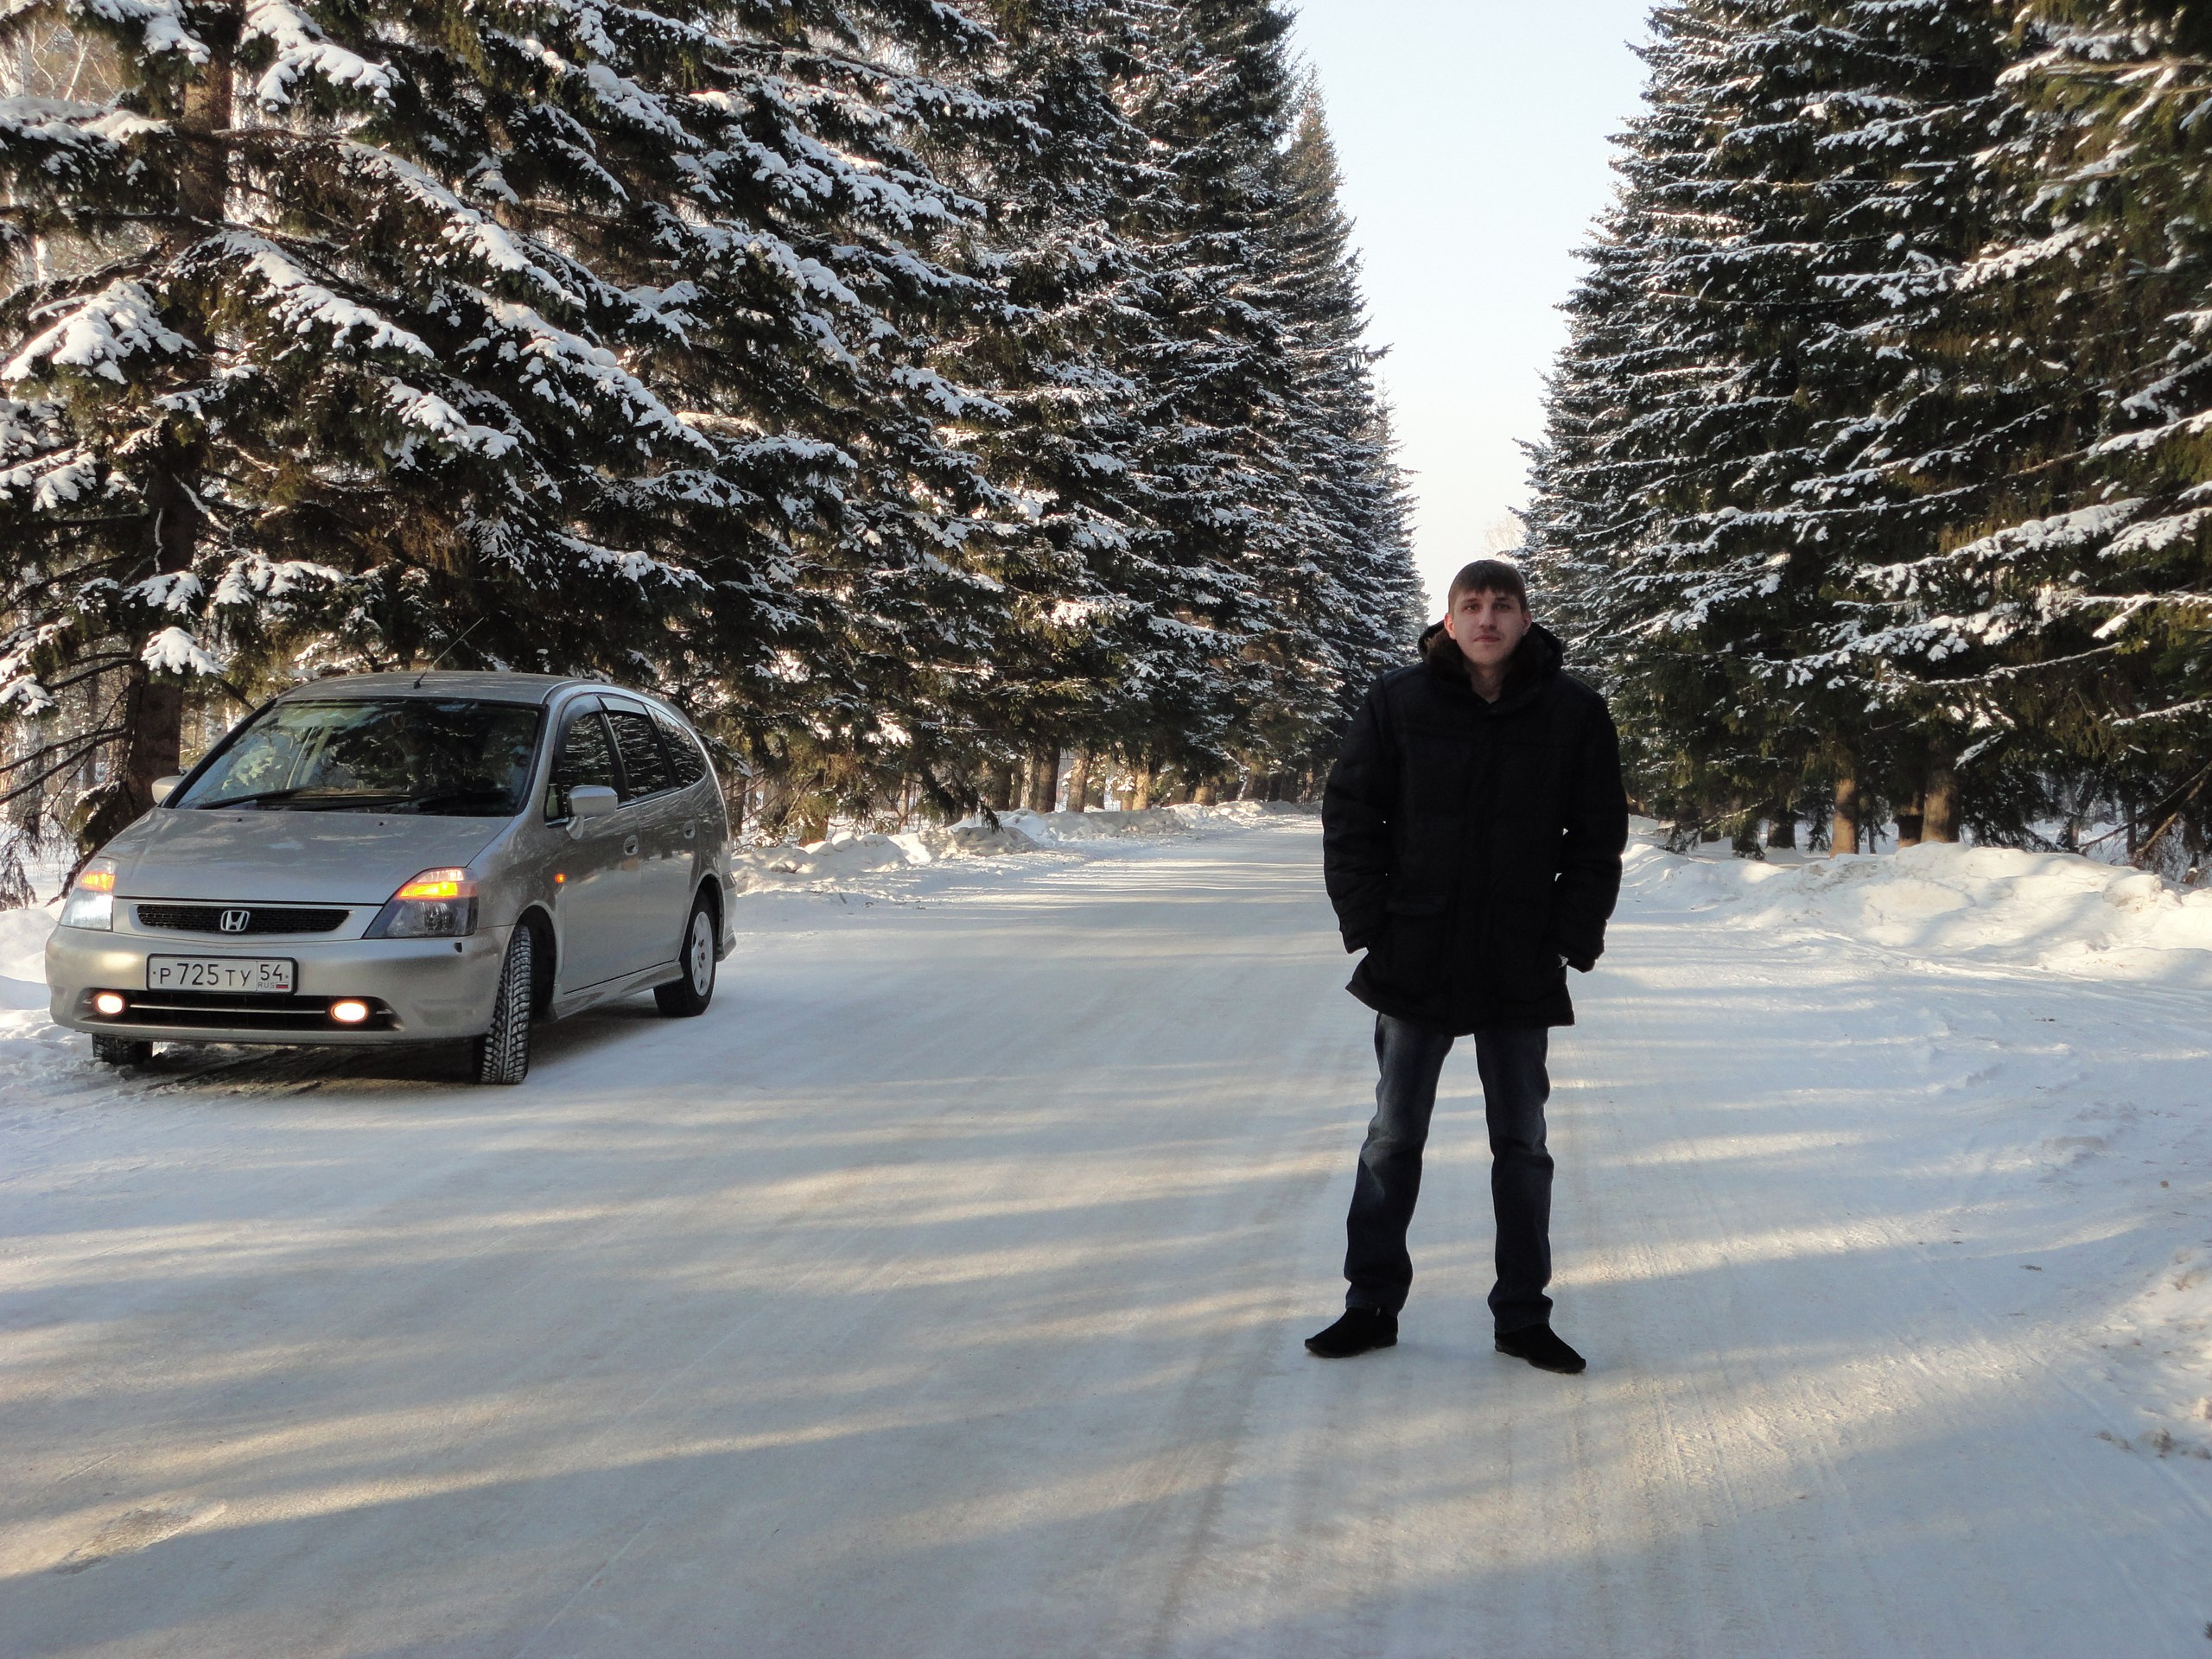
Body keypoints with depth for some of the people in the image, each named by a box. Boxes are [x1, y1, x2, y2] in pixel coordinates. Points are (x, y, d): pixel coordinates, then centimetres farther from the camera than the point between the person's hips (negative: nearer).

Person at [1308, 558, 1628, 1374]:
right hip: (1415, 963, 0)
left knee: (1523, 1145, 9)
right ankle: (1372, 1304, 20)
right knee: (1393, 1139, 9)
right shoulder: (1399, 703, -3)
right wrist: (1366, 923, -6)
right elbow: (1349, 814, 2)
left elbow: (1599, 836, 4)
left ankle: (1523, 1315, 20)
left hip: (1522, 970, 0)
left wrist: (1575, 935, -5)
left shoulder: (1574, 712, -1)